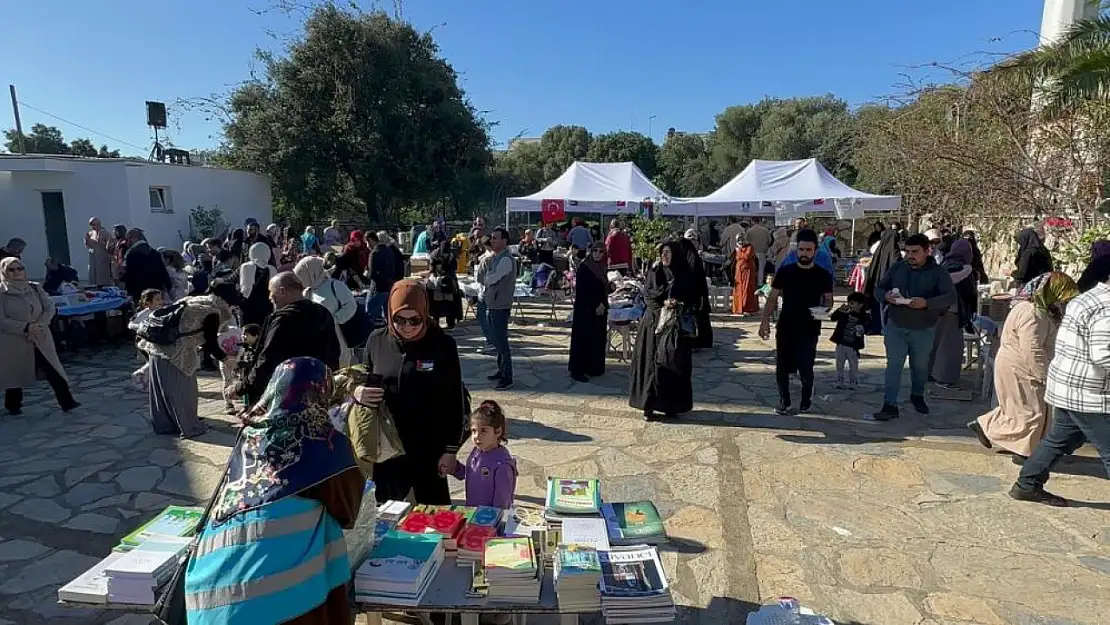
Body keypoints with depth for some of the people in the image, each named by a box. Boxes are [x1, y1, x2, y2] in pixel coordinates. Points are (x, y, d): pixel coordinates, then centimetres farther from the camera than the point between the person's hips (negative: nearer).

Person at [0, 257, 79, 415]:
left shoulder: (35, 288, 5)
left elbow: (50, 308, 0)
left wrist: (40, 325, -16)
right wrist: (26, 327, -22)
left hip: (40, 340, 3)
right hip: (14, 342, -3)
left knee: (54, 371, -2)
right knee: (16, 374, 10)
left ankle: (67, 402, -1)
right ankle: (13, 405, 28)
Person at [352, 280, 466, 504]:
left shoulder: (442, 345, -12)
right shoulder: (377, 340, -4)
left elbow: (455, 401, -7)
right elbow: (366, 382, 11)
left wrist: (451, 450, -7)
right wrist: (357, 392, -12)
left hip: (429, 447, -3)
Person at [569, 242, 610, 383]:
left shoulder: (601, 268, 10)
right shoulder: (583, 267, -10)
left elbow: (604, 289, 14)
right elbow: (582, 291, -15)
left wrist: (602, 304, -2)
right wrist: (595, 306, -14)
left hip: (600, 309, 7)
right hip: (585, 309, -7)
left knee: (597, 339, 9)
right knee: (583, 339, -5)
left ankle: (593, 367, 18)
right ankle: (577, 370, 1)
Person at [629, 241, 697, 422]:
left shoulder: (685, 275, 3)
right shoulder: (654, 272, 4)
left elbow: (692, 300, 2)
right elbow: (648, 295, -2)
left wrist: (677, 305, -16)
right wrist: (664, 303, -17)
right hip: (654, 322, 0)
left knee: (675, 364, 3)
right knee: (652, 363, -2)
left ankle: (671, 406, 13)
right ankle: (649, 406, 4)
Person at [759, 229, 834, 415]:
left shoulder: (823, 276, 1)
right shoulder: (784, 272, 1)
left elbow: (828, 300, 9)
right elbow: (773, 298, 2)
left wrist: (823, 309, -14)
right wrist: (765, 320, -7)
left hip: (809, 330, -1)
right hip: (785, 328, 1)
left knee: (805, 368, 0)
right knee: (782, 367, 3)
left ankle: (806, 398, 28)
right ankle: (784, 400, 22)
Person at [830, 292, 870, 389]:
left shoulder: (863, 316, -4)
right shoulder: (844, 312, -2)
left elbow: (866, 329, 0)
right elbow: (833, 318, -8)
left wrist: (862, 330, -22)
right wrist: (840, 311, -24)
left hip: (853, 346, -1)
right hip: (841, 343, 1)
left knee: (853, 366, 6)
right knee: (839, 364, 8)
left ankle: (853, 383, 19)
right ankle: (839, 382, 18)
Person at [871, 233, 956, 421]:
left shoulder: (938, 272, -5)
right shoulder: (896, 268, 2)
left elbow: (951, 296, -15)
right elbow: (878, 289, 6)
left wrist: (927, 303, -32)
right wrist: (886, 296, -18)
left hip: (924, 330, -1)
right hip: (896, 327, 1)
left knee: (920, 366, 17)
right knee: (893, 366, -3)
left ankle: (917, 396, 41)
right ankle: (890, 405, 0)